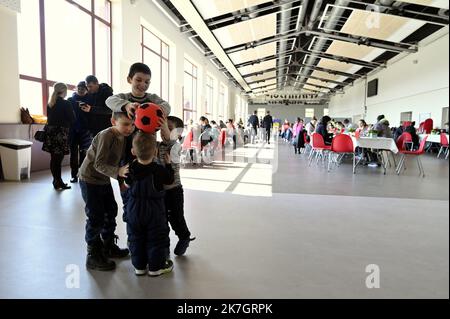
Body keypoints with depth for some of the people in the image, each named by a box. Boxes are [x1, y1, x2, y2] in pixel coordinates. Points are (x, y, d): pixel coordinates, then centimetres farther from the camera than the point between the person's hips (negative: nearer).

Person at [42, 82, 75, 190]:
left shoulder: (49, 104, 10)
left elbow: (49, 118, 16)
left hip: (50, 132, 6)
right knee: (58, 158, -3)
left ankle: (57, 181, 20)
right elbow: (72, 119, -5)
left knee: (54, 158, 11)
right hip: (61, 133, -6)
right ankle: (58, 182, 2)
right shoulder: (66, 104, -8)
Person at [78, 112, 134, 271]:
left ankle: (108, 246, 34)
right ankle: (93, 256, 10)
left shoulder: (123, 137, -3)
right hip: (90, 180, -8)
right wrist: (118, 172, -46)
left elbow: (118, 160, 2)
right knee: (96, 218, -4)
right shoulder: (106, 136, -27)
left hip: (104, 180, 9)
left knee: (111, 211, 16)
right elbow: (99, 164, -33)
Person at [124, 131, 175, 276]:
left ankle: (139, 265, 25)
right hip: (154, 210, -3)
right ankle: (156, 266, 20)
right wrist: (168, 164, 7)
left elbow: (127, 184, 6)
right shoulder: (159, 170, -19)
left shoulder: (130, 168, -9)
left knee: (136, 237, 16)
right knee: (156, 238, 11)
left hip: (134, 209, 3)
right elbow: (170, 180, -1)